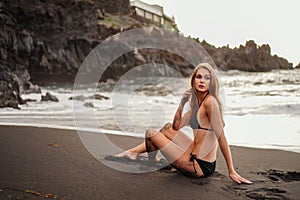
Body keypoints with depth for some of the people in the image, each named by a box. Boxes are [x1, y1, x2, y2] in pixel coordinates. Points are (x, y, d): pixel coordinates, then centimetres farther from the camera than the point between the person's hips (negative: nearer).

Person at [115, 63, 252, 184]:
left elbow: (221, 136, -19)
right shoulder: (196, 103, 10)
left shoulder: (210, 101, -17)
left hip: (199, 167, -9)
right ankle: (133, 152, 32)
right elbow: (176, 126, 15)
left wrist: (232, 171, -18)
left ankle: (152, 161, 35)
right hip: (195, 156, 9)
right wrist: (181, 104, 1)